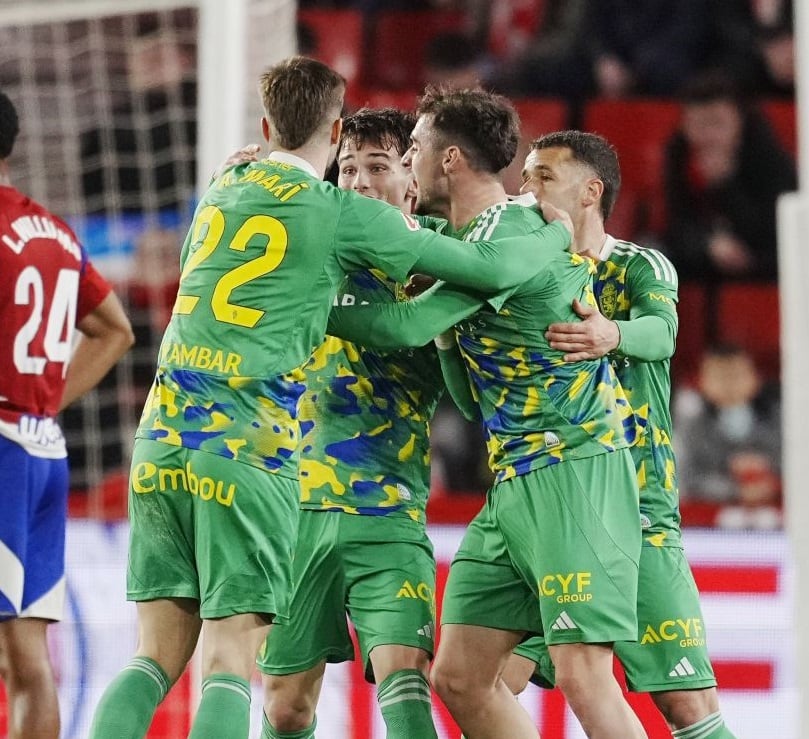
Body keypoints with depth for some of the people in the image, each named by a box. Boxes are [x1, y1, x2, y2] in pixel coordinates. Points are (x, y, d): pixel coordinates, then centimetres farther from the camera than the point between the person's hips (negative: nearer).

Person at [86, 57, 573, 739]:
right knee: (230, 663, -5)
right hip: (246, 452, -5)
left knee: (158, 656, 9)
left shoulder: (219, 195, 17)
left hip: (160, 443, 5)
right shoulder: (344, 214, -1)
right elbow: (491, 270, 2)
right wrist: (558, 233, 21)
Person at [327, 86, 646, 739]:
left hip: (576, 465, -10)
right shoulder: (484, 232, 16)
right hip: (514, 482, 10)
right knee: (460, 678, 4)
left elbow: (408, 327, -19)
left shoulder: (509, 230, -14)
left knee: (582, 674, -17)